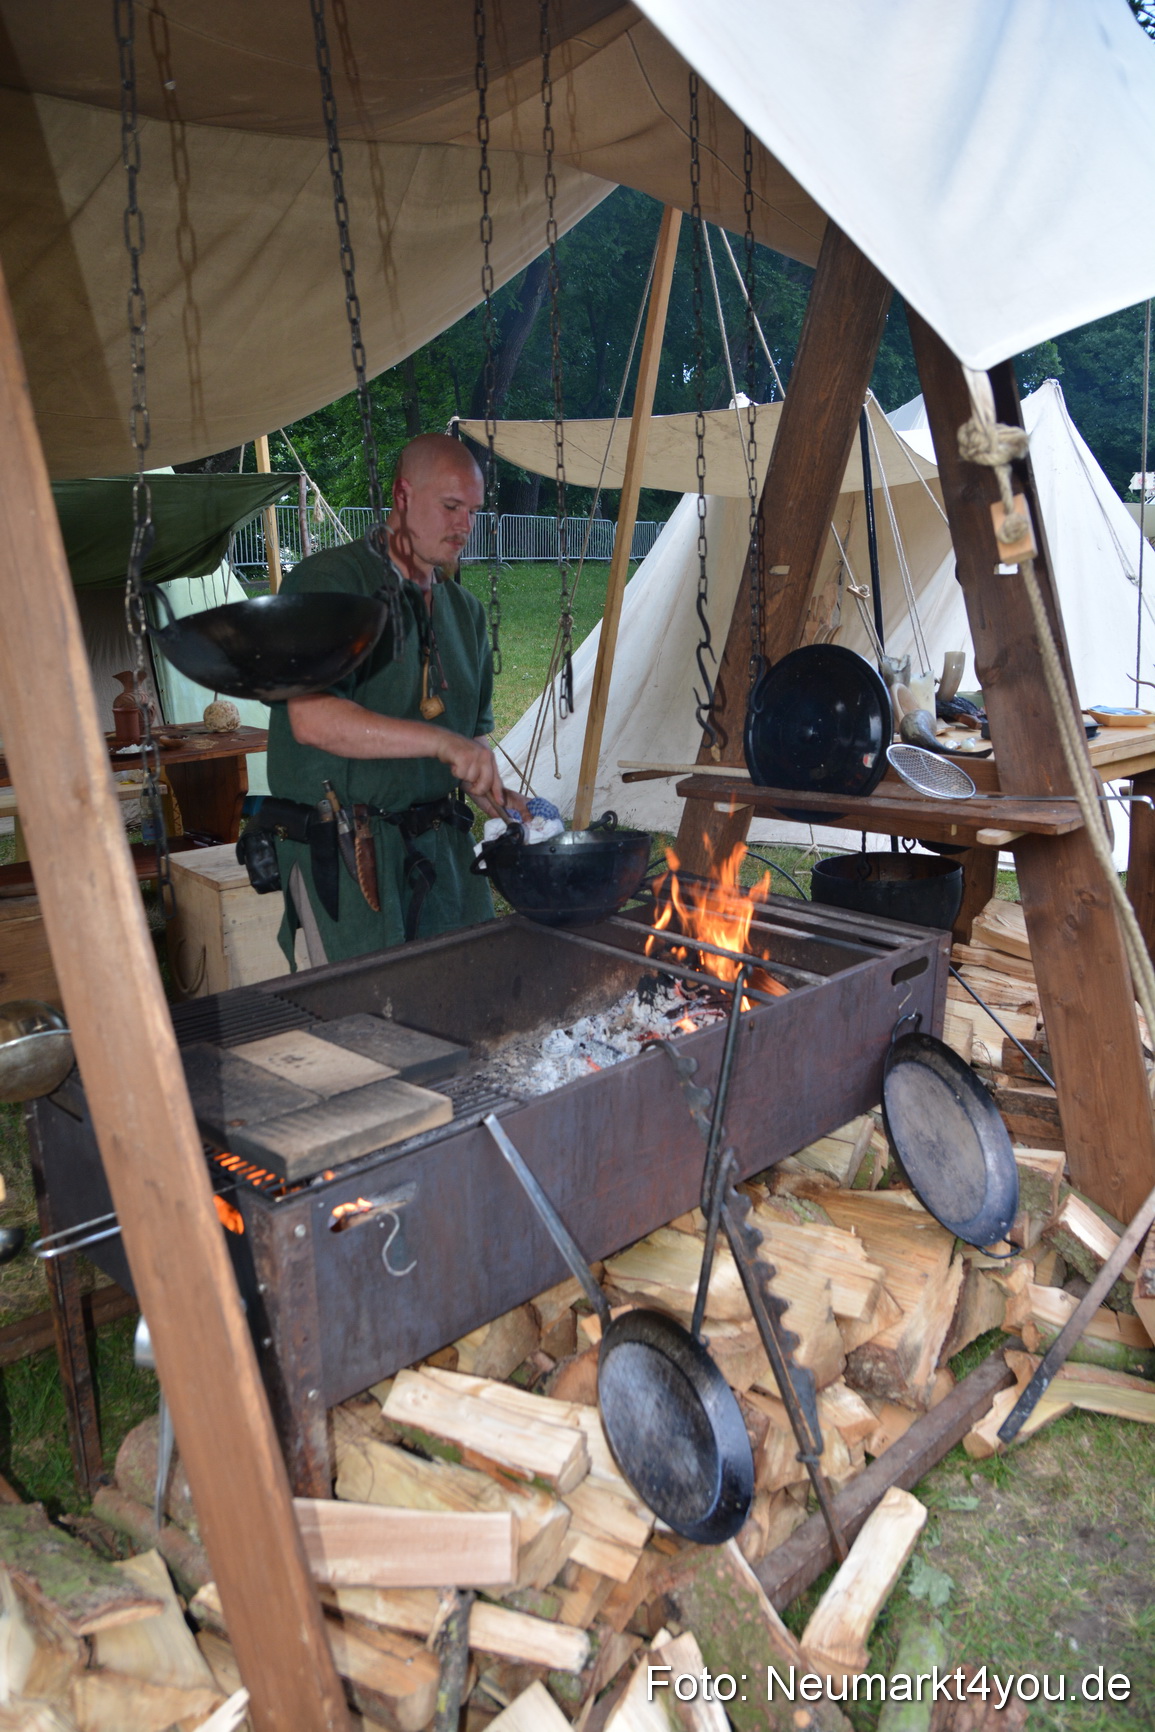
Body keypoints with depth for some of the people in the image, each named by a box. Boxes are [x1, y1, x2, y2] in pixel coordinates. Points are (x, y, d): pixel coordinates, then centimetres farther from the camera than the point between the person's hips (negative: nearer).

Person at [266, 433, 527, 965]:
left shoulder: (466, 609, 15)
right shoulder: (330, 582, -8)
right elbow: (312, 720, -21)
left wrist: (488, 790, 2)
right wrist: (442, 741, -27)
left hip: (442, 843, 6)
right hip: (346, 848, -6)